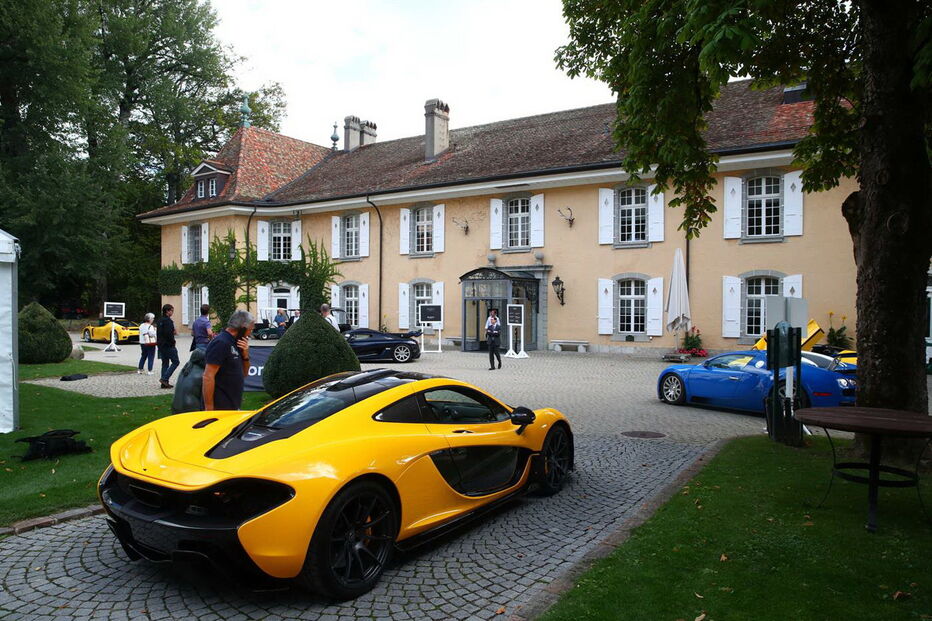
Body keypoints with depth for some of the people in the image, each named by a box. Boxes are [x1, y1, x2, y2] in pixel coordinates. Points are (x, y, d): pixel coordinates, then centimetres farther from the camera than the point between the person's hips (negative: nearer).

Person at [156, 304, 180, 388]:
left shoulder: (160, 321, 15)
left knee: (165, 363, 12)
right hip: (168, 345, -9)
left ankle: (164, 383, 11)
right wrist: (173, 342, -10)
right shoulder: (168, 321, -15)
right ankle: (164, 378, -10)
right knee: (175, 362, -2)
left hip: (161, 345, 9)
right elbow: (168, 334, -22)